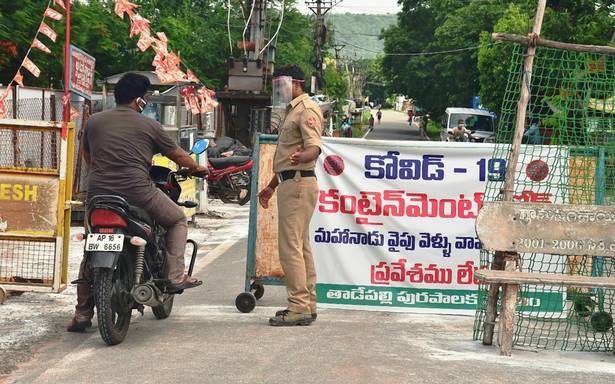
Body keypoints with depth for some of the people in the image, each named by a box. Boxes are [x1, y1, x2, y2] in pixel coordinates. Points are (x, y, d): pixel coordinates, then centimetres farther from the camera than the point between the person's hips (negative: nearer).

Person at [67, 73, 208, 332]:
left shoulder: (94, 122, 13)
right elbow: (177, 155, 12)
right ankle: (176, 275, 6)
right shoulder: (148, 125, 3)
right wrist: (197, 168, 31)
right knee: (178, 220, 20)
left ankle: (82, 315, 15)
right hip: (136, 191, -4)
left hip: (98, 192, 4)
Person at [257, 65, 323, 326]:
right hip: (291, 183, 11)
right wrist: (271, 186, 31)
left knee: (290, 247, -13)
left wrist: (301, 157, -45)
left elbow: (314, 147, -24)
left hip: (298, 184, -11)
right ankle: (307, 305, 17)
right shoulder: (293, 111, 24)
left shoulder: (307, 110, -9)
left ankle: (299, 307, -12)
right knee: (301, 246, 12)